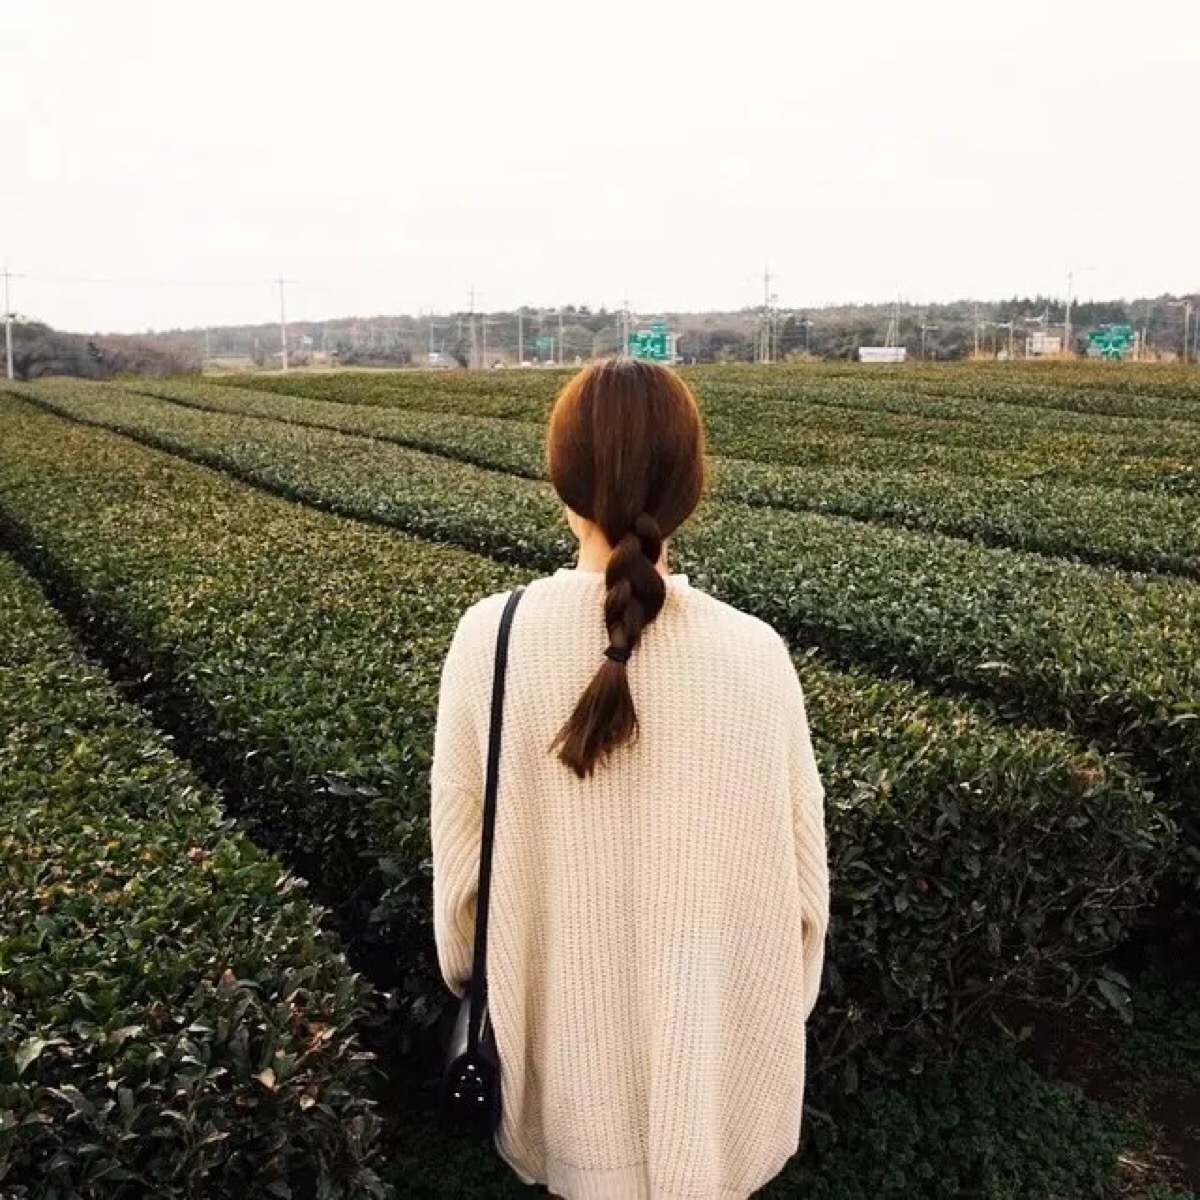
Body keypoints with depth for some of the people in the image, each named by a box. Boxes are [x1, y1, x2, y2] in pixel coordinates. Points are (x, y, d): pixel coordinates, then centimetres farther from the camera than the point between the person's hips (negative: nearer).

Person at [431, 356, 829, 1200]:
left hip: (562, 1011, 1)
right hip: (718, 1025, 0)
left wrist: (463, 964, 11)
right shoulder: (754, 654, -20)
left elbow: (459, 836, -7)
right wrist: (787, 1000, 9)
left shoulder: (490, 639, -19)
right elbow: (797, 855, -9)